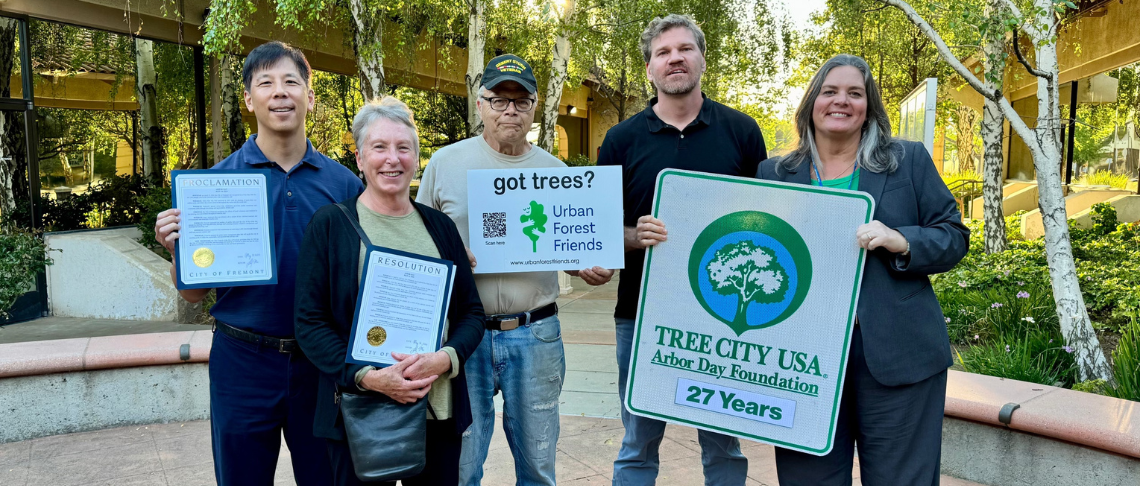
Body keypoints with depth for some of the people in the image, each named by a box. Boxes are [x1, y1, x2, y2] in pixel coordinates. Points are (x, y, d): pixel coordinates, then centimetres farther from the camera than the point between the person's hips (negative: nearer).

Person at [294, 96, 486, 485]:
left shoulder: (439, 226, 8)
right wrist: (367, 377, -17)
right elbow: (309, 322, -5)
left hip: (439, 410, 3)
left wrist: (443, 359, -11)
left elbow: (472, 312, 8)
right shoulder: (329, 224, 0)